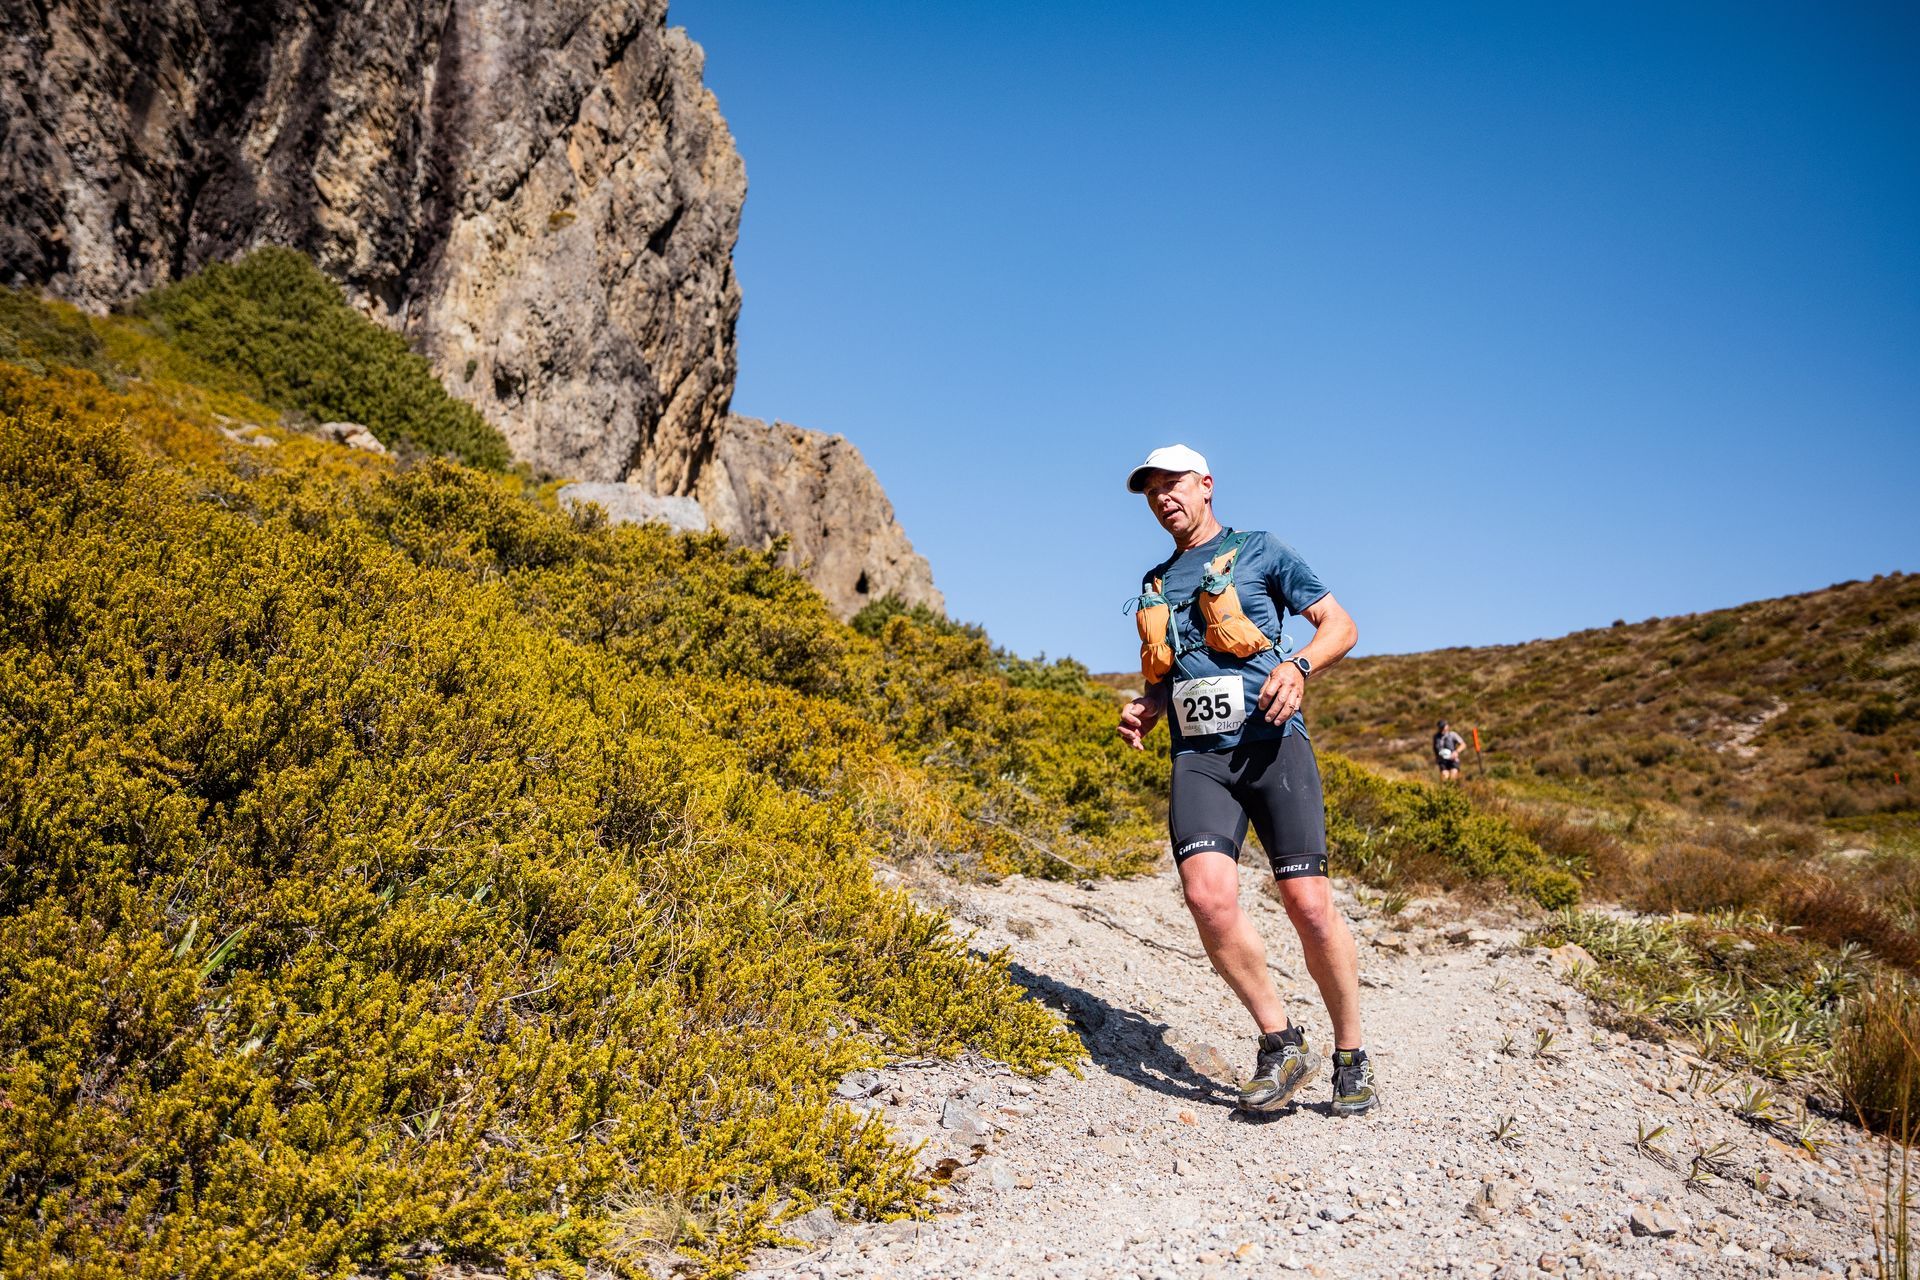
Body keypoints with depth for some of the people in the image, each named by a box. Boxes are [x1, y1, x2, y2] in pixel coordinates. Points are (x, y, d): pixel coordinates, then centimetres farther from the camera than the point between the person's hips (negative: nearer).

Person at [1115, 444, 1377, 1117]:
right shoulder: (1154, 586, 24)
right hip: (1197, 756, 3)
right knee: (1208, 895, -20)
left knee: (1309, 905, -10)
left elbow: (1340, 625, 8)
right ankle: (1281, 1042, 0)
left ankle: (1352, 1055, 13)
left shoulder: (1261, 551, 11)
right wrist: (1143, 708, 9)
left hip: (1270, 743, -3)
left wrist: (1297, 665, -13)